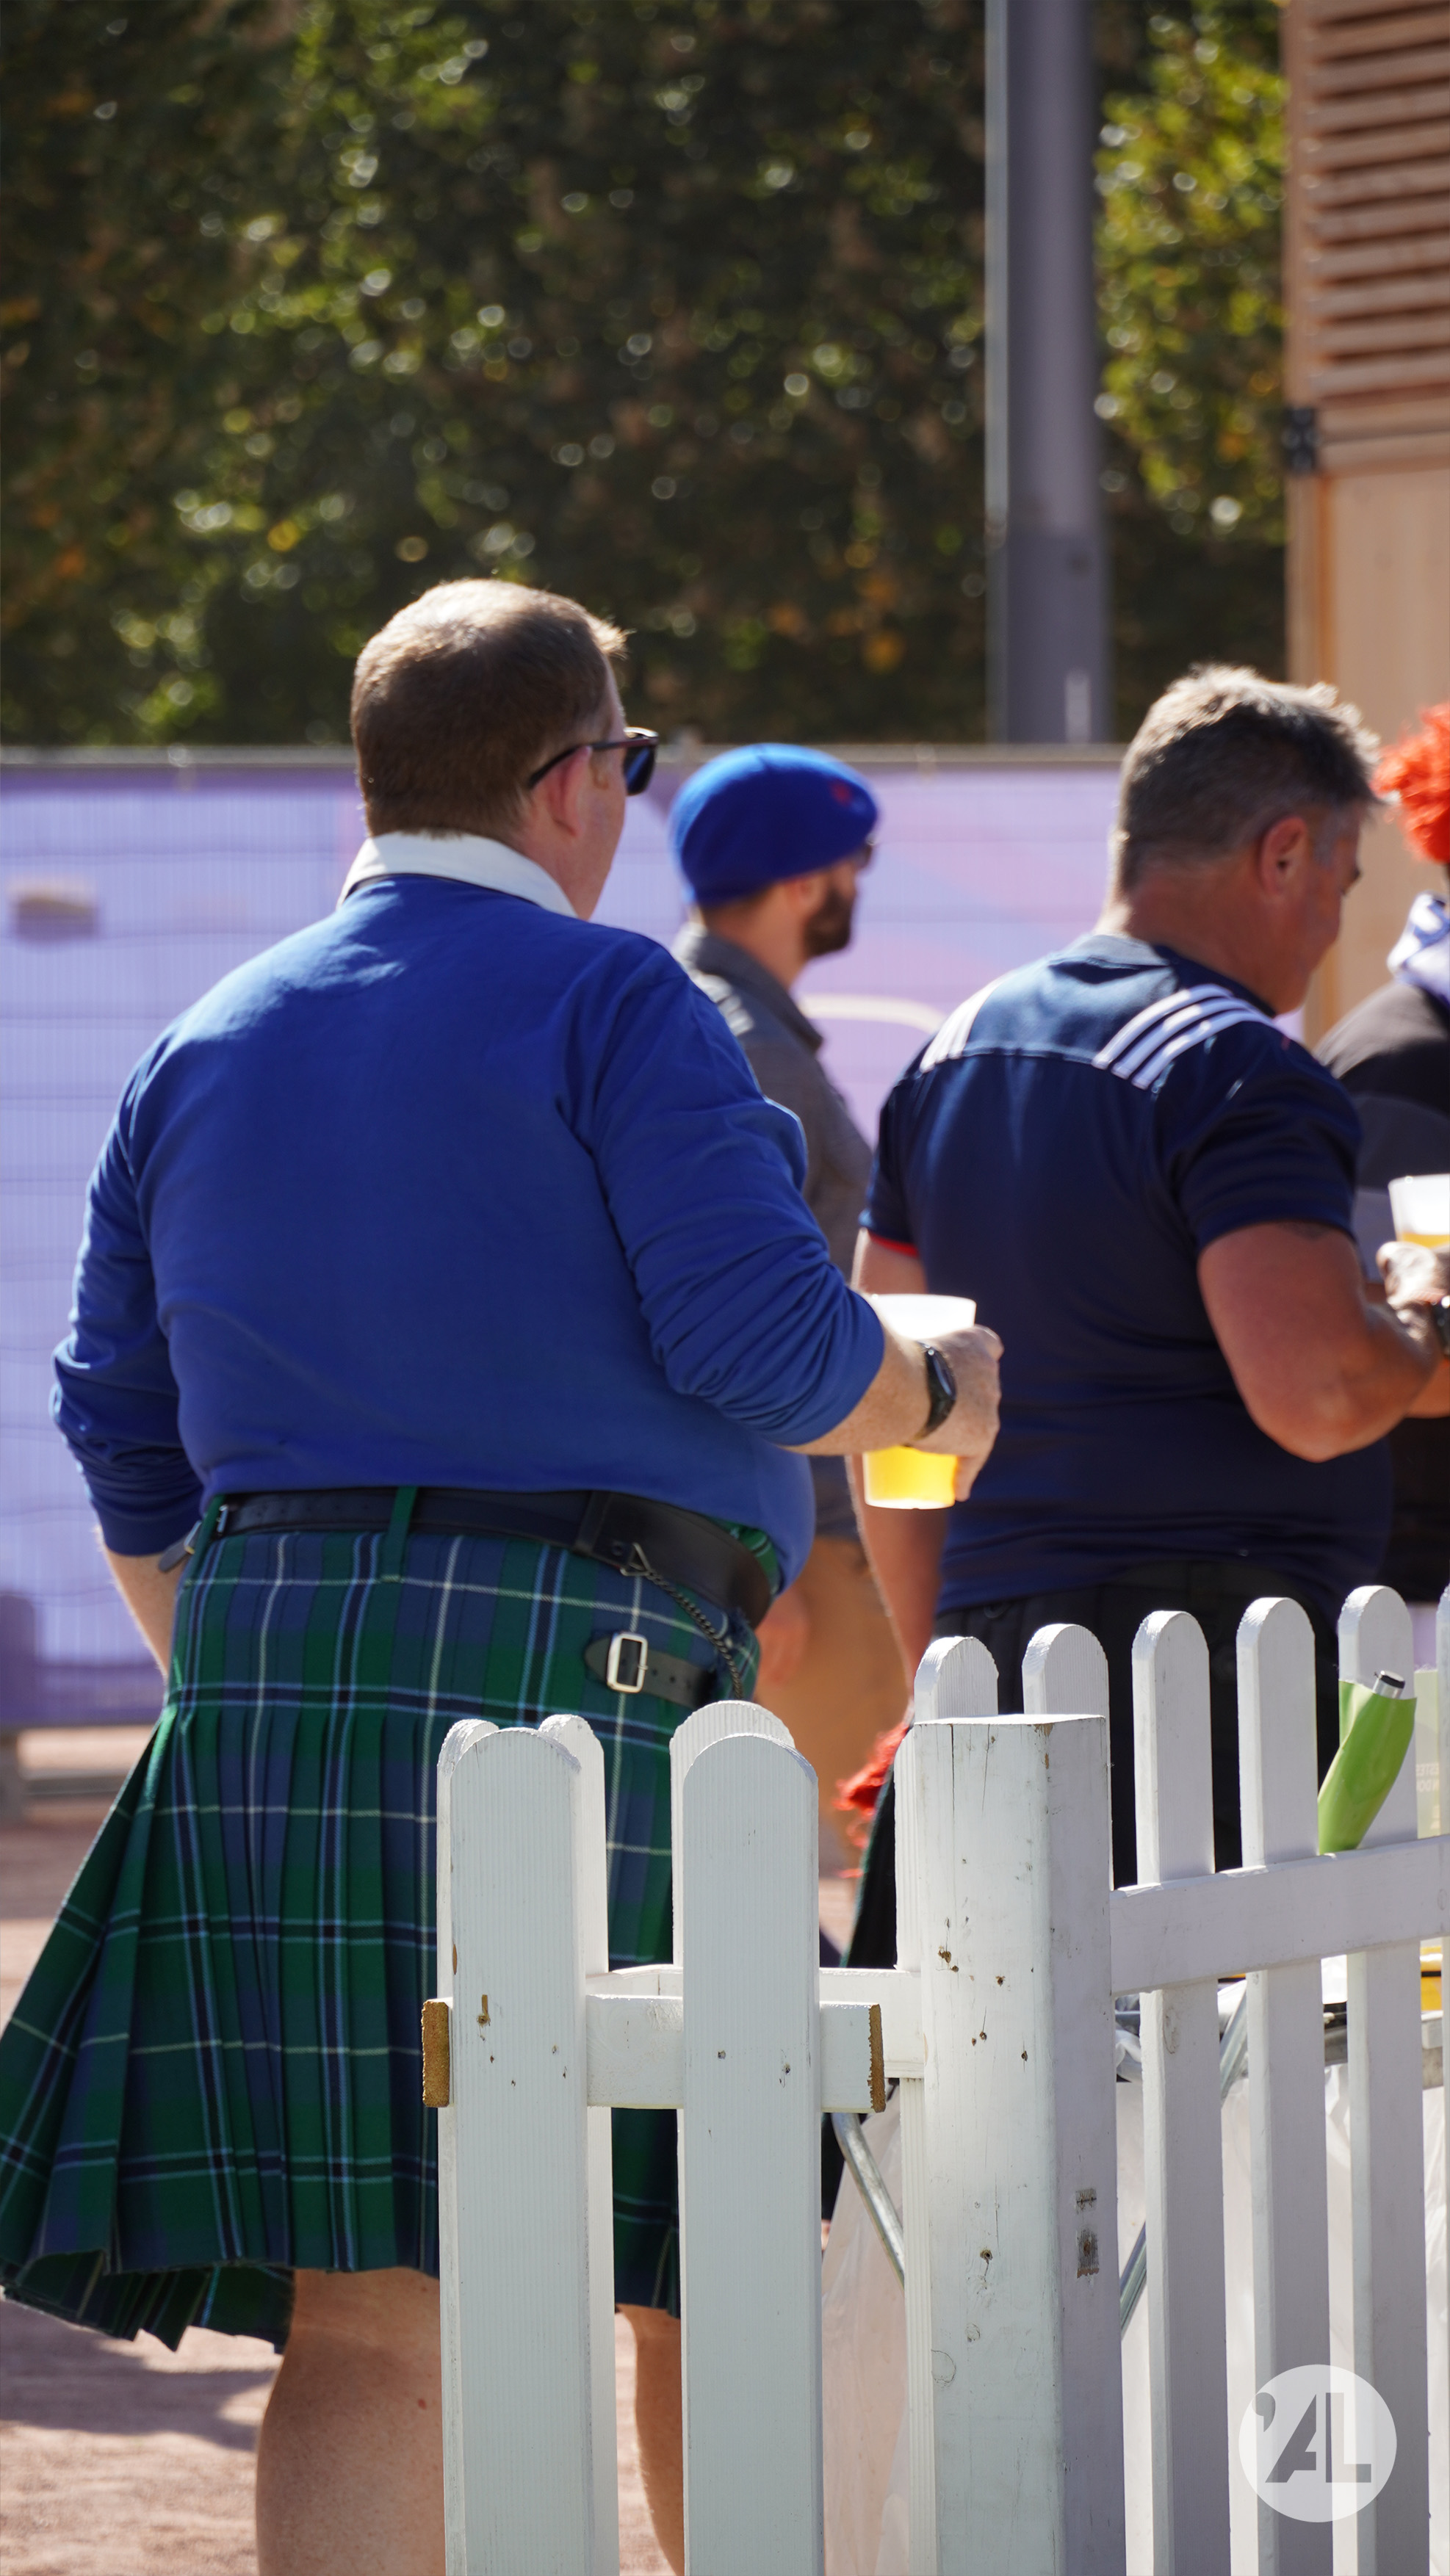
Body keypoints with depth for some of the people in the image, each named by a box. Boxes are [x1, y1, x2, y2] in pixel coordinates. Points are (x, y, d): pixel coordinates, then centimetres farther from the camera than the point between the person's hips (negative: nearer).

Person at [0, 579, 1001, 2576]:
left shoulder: (202, 1048, 17)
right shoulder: (609, 1005, -2)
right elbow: (758, 1338, -10)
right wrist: (935, 1396, 9)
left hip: (263, 1679, 6)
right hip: (572, 1662, -6)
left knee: (366, 2325, 1)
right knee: (713, 2286, 7)